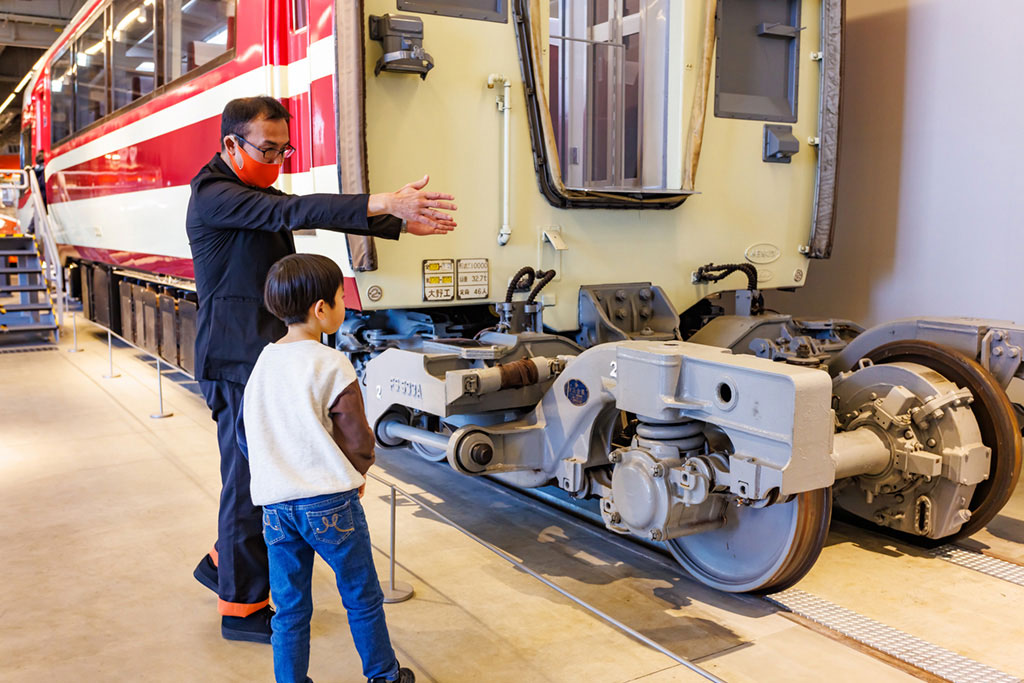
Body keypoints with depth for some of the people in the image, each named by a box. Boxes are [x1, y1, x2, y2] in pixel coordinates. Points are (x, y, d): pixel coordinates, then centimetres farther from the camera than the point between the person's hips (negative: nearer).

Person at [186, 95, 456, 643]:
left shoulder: (257, 193, 16)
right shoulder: (212, 197, -14)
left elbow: (314, 214, 6)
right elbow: (294, 211, -28)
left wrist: (401, 223, -7)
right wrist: (383, 202, -37)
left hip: (271, 353, 9)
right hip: (237, 361, -9)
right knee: (250, 478, -1)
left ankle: (223, 562, 35)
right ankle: (241, 608, 14)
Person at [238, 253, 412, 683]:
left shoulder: (263, 363, 6)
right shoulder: (332, 365, -13)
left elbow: (245, 436, 13)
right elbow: (356, 438, -10)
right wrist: (357, 472, 10)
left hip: (275, 504, 5)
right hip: (330, 502, -5)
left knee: (290, 608, 14)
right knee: (362, 597, 13)